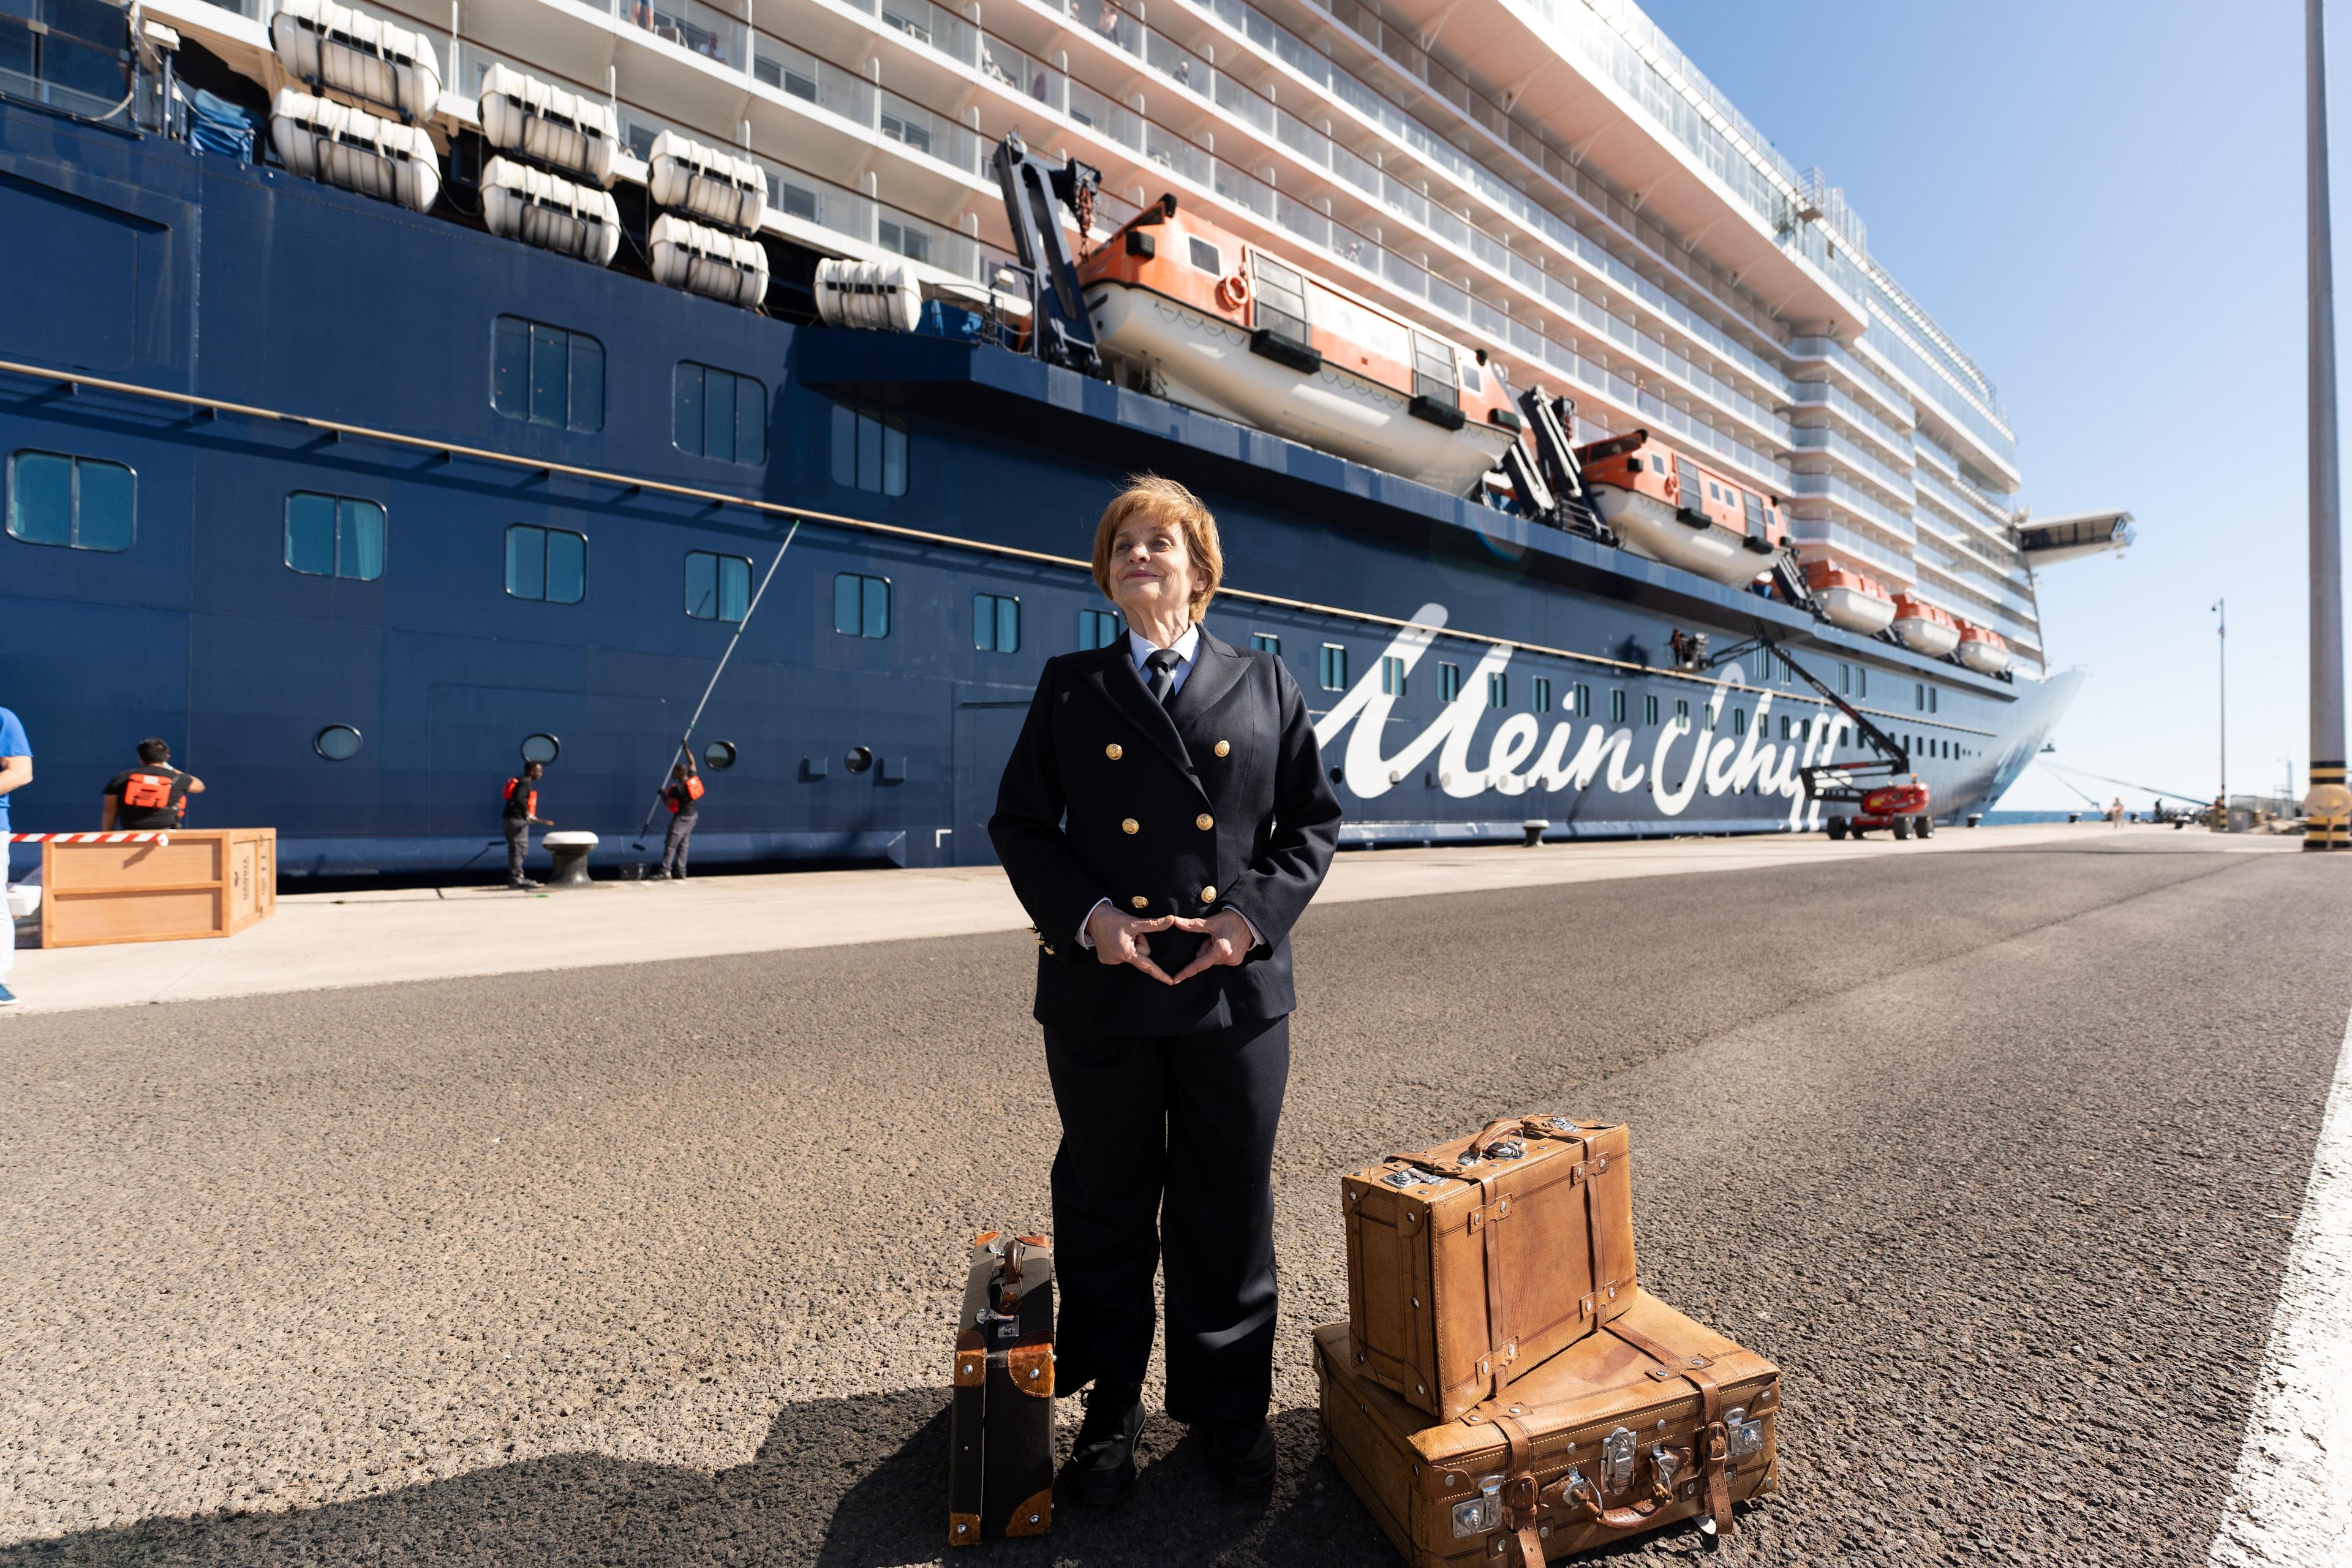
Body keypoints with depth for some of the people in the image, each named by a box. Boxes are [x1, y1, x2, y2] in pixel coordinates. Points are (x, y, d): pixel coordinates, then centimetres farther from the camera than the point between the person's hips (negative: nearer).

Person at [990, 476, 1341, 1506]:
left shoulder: (1266, 685, 7)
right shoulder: (1070, 688, 6)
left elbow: (1312, 821, 6)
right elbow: (1020, 825, 4)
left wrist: (1256, 915, -9)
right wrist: (1086, 916, -11)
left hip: (1237, 993, 0)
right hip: (1101, 994, 0)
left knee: (1229, 1212, 14)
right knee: (1105, 1209, 15)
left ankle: (1229, 1410, 38)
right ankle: (1110, 1408, 39)